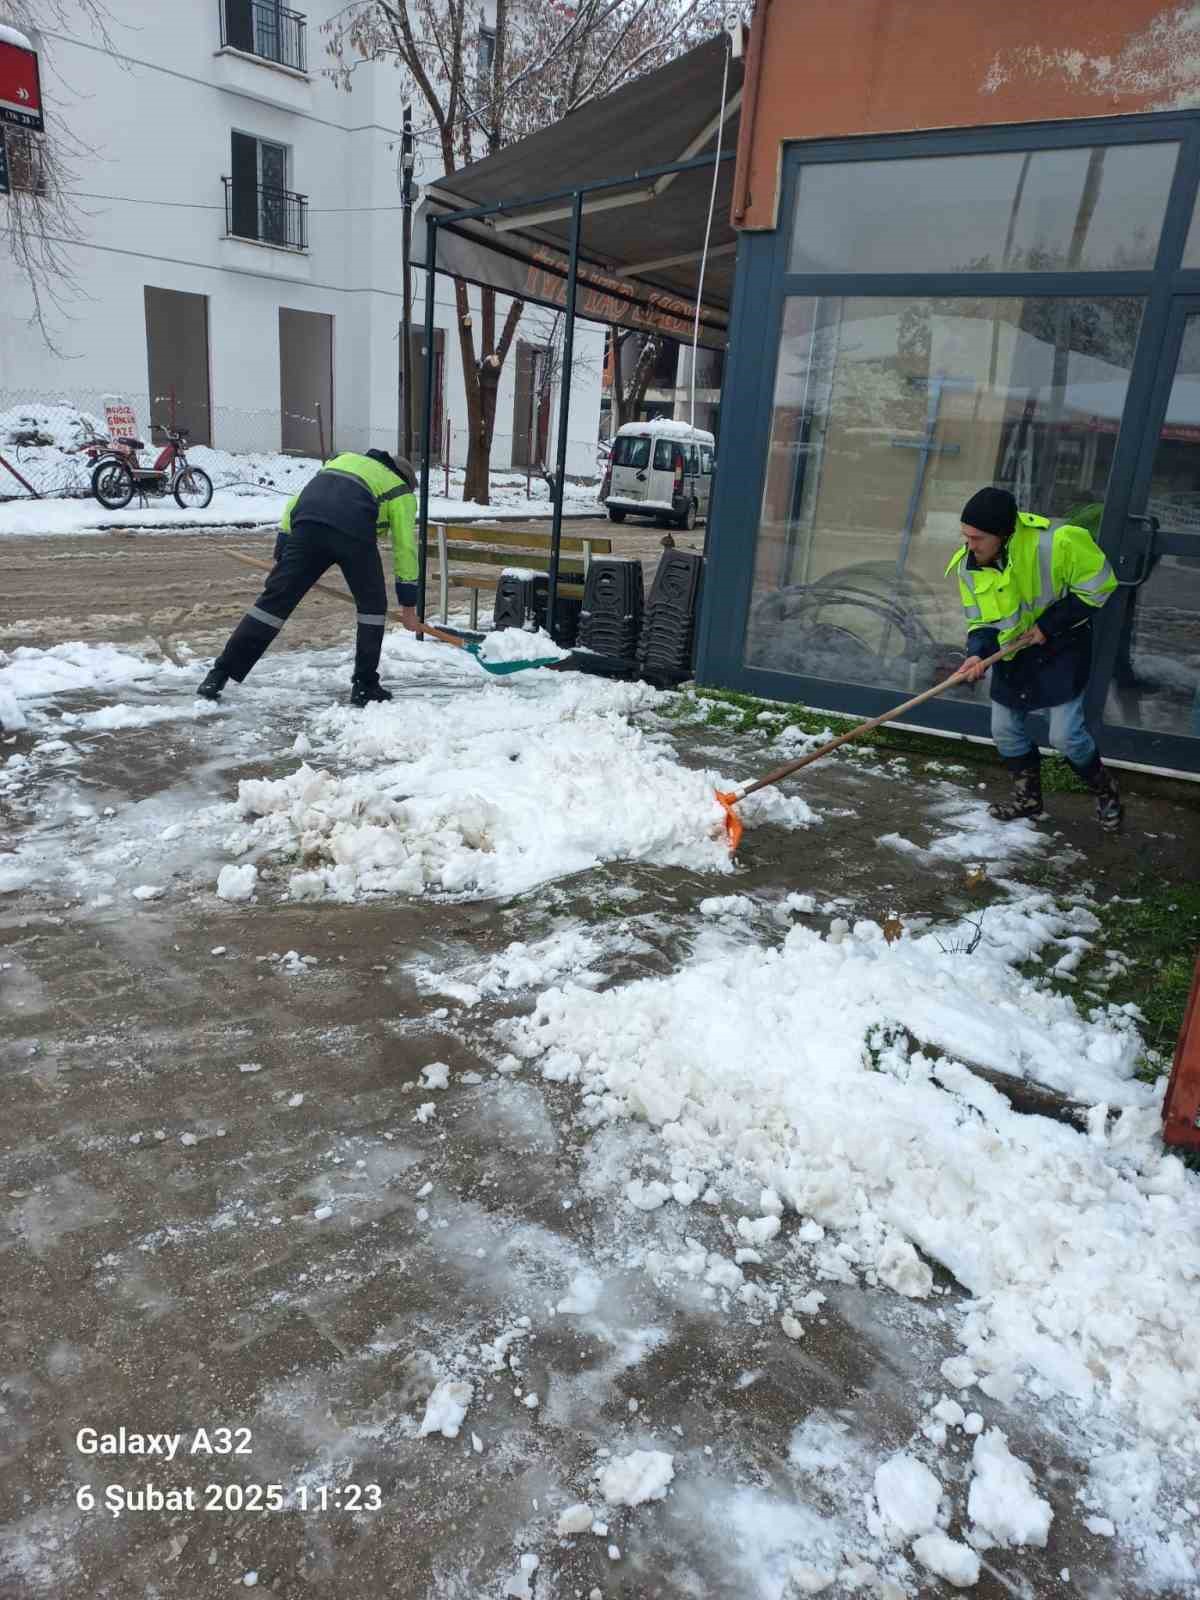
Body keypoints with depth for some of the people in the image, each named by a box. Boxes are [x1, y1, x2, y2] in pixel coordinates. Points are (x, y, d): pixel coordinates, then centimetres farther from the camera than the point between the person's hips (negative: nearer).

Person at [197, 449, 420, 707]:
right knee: (373, 605, 17)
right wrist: (408, 604, 29)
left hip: (306, 526, 3)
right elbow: (405, 547, 25)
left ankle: (219, 675, 6)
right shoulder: (401, 492, 29)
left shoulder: (343, 460, 40)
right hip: (354, 533, -3)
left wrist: (282, 552, 28)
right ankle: (365, 686, 17)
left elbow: (295, 503, 29)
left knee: (274, 600, 6)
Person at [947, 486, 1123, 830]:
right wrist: (977, 654, -23)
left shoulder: (1055, 542, -29)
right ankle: (1028, 797, 32)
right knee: (1005, 730, 9)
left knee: (1065, 735, -8)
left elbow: (1098, 585, -16)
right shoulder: (969, 565, -12)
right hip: (1015, 651, 5)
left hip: (1062, 646, -5)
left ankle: (1105, 790, 21)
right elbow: (982, 621, -2)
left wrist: (1048, 625, -19)